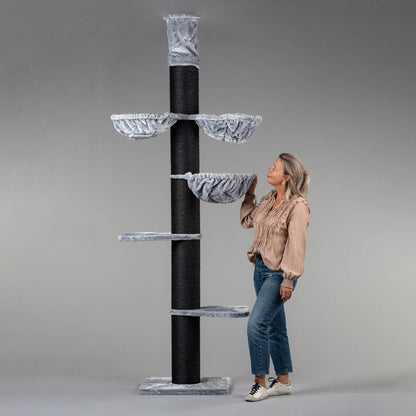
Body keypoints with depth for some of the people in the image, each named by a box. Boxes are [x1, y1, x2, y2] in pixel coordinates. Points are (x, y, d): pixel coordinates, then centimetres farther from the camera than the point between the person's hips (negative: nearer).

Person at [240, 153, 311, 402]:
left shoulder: (298, 206, -16)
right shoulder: (269, 200, 7)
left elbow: (297, 246, -18)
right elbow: (247, 220, 23)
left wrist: (289, 280, -19)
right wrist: (250, 192, 18)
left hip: (279, 274, -8)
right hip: (261, 268, 8)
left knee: (256, 324, -15)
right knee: (274, 327, 13)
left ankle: (260, 382, -5)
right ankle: (283, 381, 23)